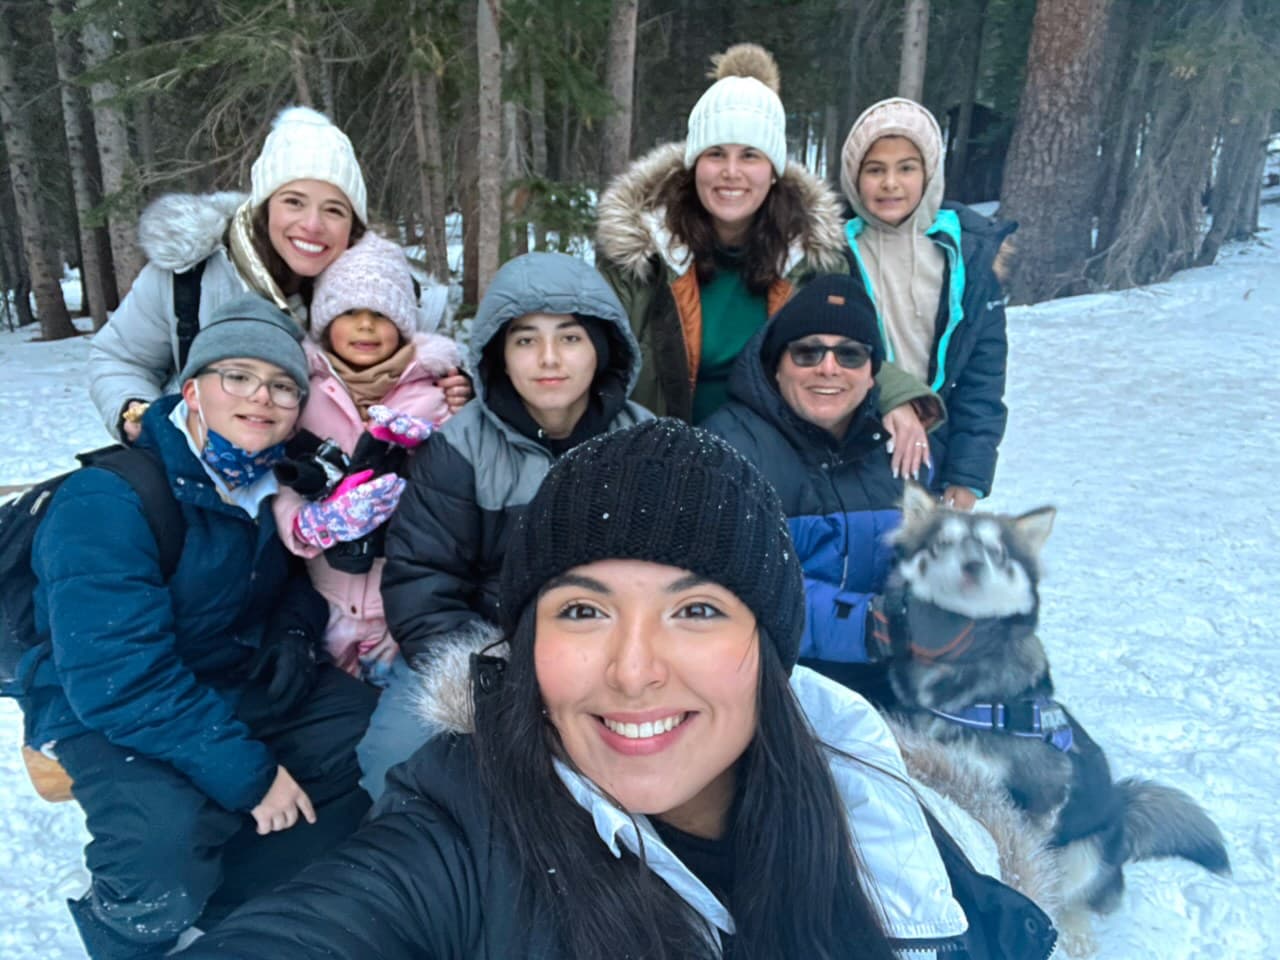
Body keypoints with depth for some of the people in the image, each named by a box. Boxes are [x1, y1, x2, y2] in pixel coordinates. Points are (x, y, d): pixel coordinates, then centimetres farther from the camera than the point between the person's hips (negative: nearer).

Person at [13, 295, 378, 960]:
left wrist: (294, 635, -5)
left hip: (241, 684, 7)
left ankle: (219, 903, 6)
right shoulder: (106, 502, -25)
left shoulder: (279, 482, -3)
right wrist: (246, 772, -28)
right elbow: (119, 680, -30)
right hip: (108, 712, -7)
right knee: (167, 835, -33)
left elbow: (295, 580, 17)